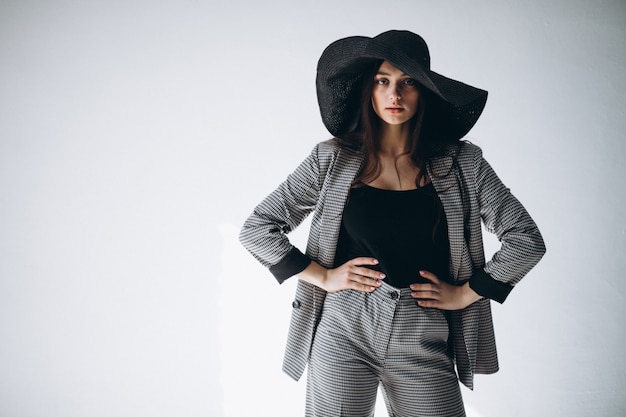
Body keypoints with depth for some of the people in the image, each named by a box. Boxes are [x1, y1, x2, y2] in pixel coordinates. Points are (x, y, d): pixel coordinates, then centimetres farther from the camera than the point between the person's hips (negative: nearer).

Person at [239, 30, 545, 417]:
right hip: (344, 332, 0)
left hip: (423, 344, 1)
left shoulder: (461, 163, 2)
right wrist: (322, 277, -3)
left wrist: (464, 294, 0)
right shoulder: (333, 159, 1)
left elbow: (526, 239, 6)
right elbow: (256, 228, 4)